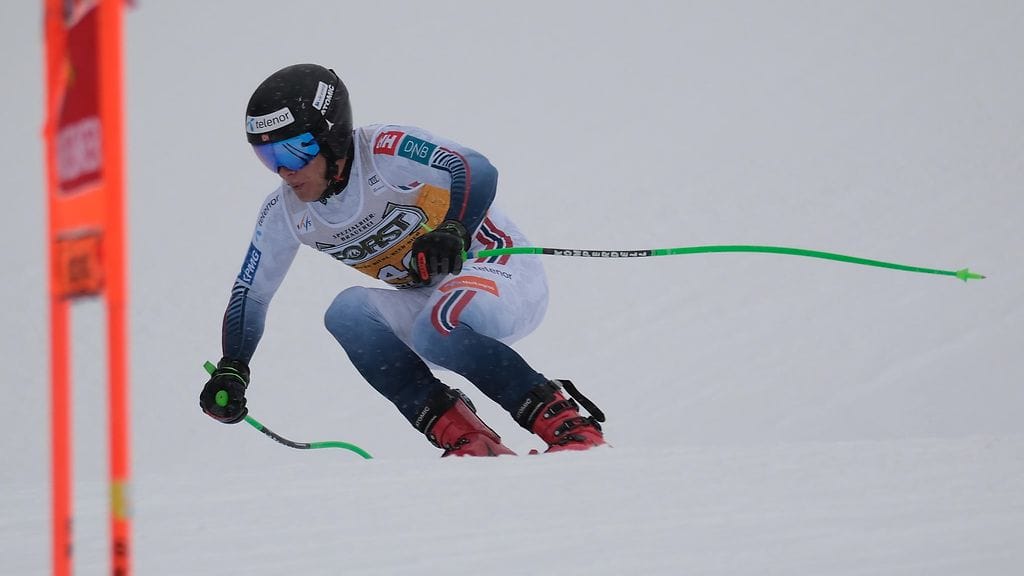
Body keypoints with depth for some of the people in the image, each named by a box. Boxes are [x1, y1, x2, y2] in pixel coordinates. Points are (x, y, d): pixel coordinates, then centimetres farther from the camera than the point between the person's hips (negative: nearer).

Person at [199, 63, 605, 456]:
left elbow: (477, 171, -33)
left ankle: (567, 423, -22)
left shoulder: (384, 151, -20)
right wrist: (230, 372, -6)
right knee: (347, 312, -22)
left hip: (501, 274, -6)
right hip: (427, 303, 7)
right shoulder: (284, 213, -1)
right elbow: (249, 294, 8)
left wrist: (453, 232, -50)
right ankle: (461, 435, -21)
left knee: (438, 329, -37)